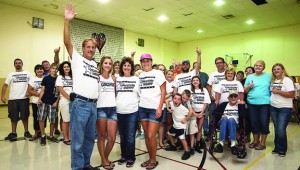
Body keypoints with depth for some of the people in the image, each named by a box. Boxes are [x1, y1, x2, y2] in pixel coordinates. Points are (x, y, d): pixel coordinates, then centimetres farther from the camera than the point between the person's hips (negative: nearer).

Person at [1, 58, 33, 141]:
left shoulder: (28, 74, 4)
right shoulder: (11, 74, 9)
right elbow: (5, 85, 5)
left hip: (24, 98, -2)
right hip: (13, 99, 2)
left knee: (24, 116, 7)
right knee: (13, 117, 9)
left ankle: (26, 132, 19)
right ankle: (13, 133, 21)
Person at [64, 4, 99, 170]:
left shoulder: (95, 64, 19)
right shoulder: (77, 58, 3)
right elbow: (67, 42, -12)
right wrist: (67, 20, -18)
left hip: (93, 105, 6)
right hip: (80, 104, -6)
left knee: (90, 138, 15)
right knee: (77, 139, 1)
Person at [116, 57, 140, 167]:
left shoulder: (136, 79, 5)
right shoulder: (117, 79, 9)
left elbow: (141, 94, 6)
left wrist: (139, 105, -1)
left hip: (133, 111, -2)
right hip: (119, 111, 3)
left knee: (130, 136, 1)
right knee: (122, 136, 13)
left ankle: (131, 157, 16)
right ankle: (124, 155, 28)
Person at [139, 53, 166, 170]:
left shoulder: (158, 73, -2)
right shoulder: (140, 75, 11)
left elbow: (163, 91, -5)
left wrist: (160, 107, -13)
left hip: (155, 108, -5)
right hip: (142, 108, 5)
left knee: (151, 136, -6)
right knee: (146, 135, 9)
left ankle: (154, 160, 14)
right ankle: (150, 158, 24)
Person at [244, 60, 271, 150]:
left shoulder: (268, 76, 4)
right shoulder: (250, 77, 8)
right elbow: (245, 90, 9)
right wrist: (249, 86, -10)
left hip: (265, 103, -2)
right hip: (252, 103, 2)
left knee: (264, 123, 2)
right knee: (253, 122, 9)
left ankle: (262, 143, 17)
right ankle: (256, 140, 27)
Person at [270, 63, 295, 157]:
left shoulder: (287, 80, -9)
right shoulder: (273, 80, 9)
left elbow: (291, 94, -17)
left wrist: (277, 91, -16)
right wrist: (271, 92, 2)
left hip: (285, 108, -6)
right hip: (273, 107, 6)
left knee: (281, 129, -8)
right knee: (276, 129, 12)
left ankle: (282, 149, 10)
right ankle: (277, 147, 24)